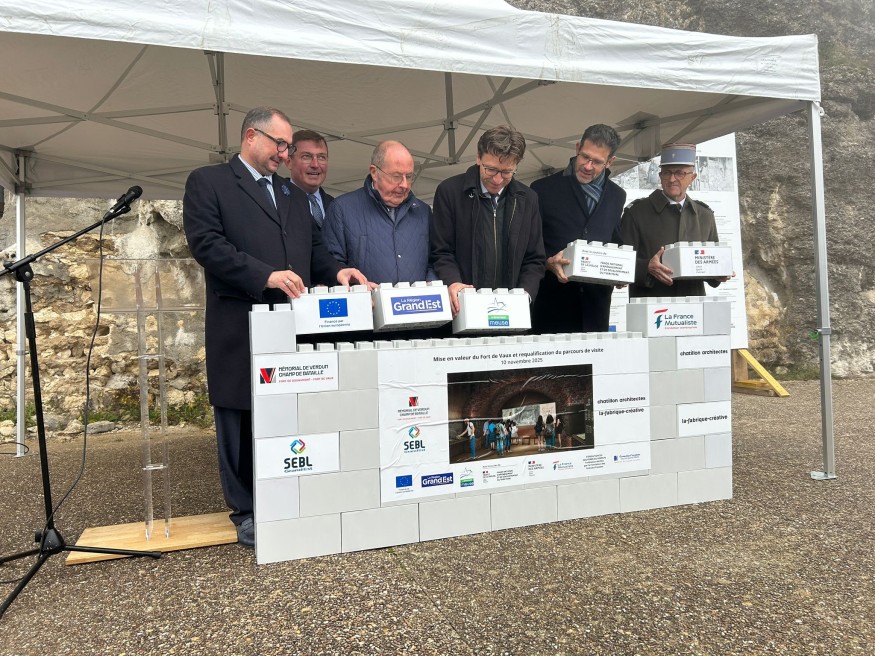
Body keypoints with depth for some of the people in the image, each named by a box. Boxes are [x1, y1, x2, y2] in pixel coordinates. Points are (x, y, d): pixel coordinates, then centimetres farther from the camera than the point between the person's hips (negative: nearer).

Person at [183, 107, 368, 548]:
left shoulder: (294, 195, 23)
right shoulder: (207, 182, 3)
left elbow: (313, 248, 20)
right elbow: (206, 243, -10)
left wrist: (336, 271, -2)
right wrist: (266, 275, -20)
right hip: (240, 326, -5)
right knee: (242, 423, 4)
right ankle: (247, 513, 16)